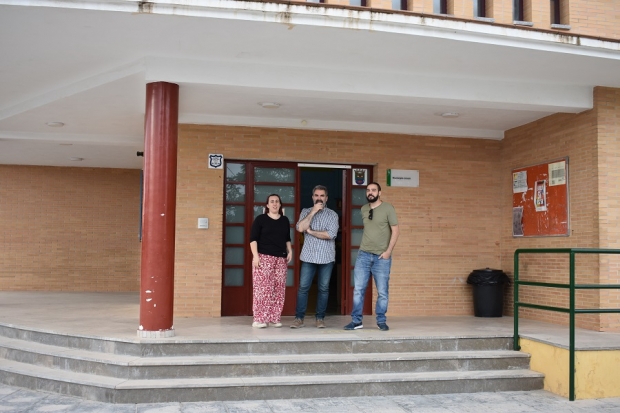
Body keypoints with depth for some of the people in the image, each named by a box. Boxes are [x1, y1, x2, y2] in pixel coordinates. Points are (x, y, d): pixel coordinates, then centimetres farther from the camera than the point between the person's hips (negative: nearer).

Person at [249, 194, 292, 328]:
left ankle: (275, 318, 7)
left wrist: (290, 251, 9)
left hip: (281, 258, 5)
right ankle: (259, 319, -7)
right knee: (262, 287, -10)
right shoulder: (260, 219, 1)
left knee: (279, 289, 1)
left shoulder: (285, 220, 15)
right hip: (264, 257, -5)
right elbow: (253, 239, -3)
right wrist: (255, 255, -12)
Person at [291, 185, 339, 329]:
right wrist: (313, 211, -12)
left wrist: (311, 231, -7)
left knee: (323, 289, 4)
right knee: (303, 287, -2)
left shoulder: (332, 214, 2)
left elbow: (331, 234, -12)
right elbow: (300, 228, -10)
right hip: (308, 256, 1)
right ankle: (299, 318, 4)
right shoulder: (306, 212, 8)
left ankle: (320, 318, 13)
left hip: (326, 257, -1)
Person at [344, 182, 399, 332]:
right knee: (358, 289, 0)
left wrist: (388, 251, -12)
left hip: (382, 256, -3)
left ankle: (381, 321, 14)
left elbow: (395, 230, -6)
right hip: (363, 255, 3)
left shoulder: (388, 208, -4)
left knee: (382, 291, 2)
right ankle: (356, 321, 8)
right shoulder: (363, 209, 9)